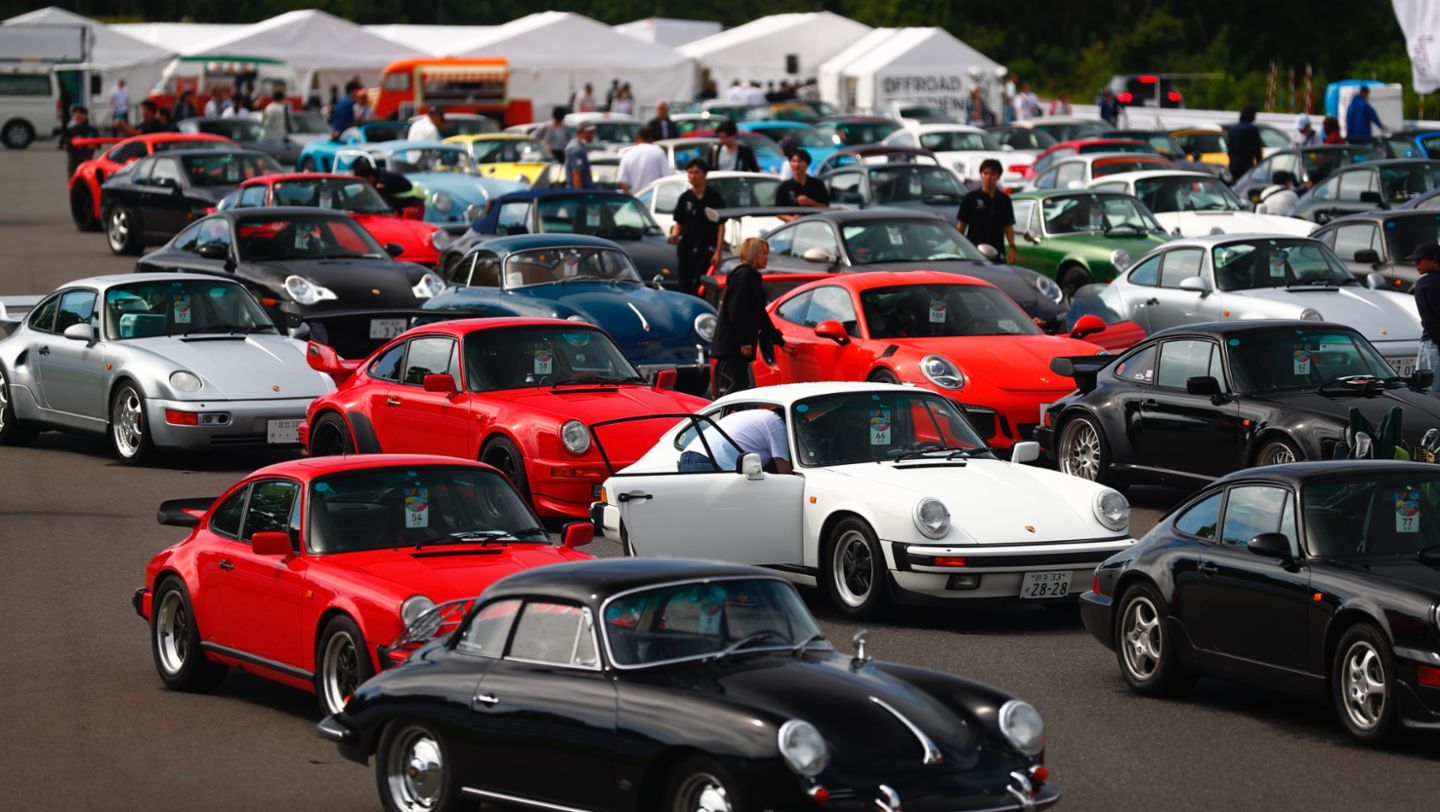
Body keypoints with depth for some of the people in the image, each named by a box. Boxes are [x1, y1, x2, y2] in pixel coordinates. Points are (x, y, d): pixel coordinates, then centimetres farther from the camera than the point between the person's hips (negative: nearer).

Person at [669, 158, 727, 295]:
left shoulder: (714, 198, 0)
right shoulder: (685, 198, 10)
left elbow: (721, 226, 0)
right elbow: (678, 223, 15)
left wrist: (718, 252, -7)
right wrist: (674, 235, -8)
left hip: (706, 249, -4)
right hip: (685, 248, 4)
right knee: (684, 287, 5)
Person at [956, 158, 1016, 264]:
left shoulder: (1004, 200, 11)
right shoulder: (970, 198, 2)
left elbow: (1008, 227, 10)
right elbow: (961, 225, 2)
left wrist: (1011, 247, -1)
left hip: (996, 252, 3)